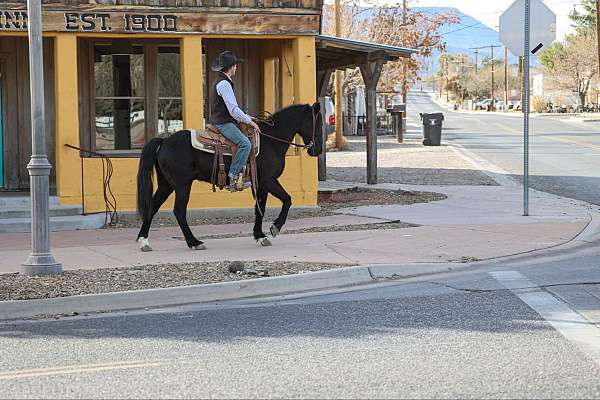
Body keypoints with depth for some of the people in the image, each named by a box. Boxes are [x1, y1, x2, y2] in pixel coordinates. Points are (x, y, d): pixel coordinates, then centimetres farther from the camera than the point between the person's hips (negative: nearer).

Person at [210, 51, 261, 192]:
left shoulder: (220, 82, 19)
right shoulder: (224, 84, -14)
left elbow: (233, 108, 25)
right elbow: (233, 110, -20)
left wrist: (248, 118, 19)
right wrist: (249, 121, -12)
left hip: (222, 122, 11)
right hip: (224, 124, -11)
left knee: (246, 141, 19)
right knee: (245, 143, -25)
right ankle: (233, 176, -27)